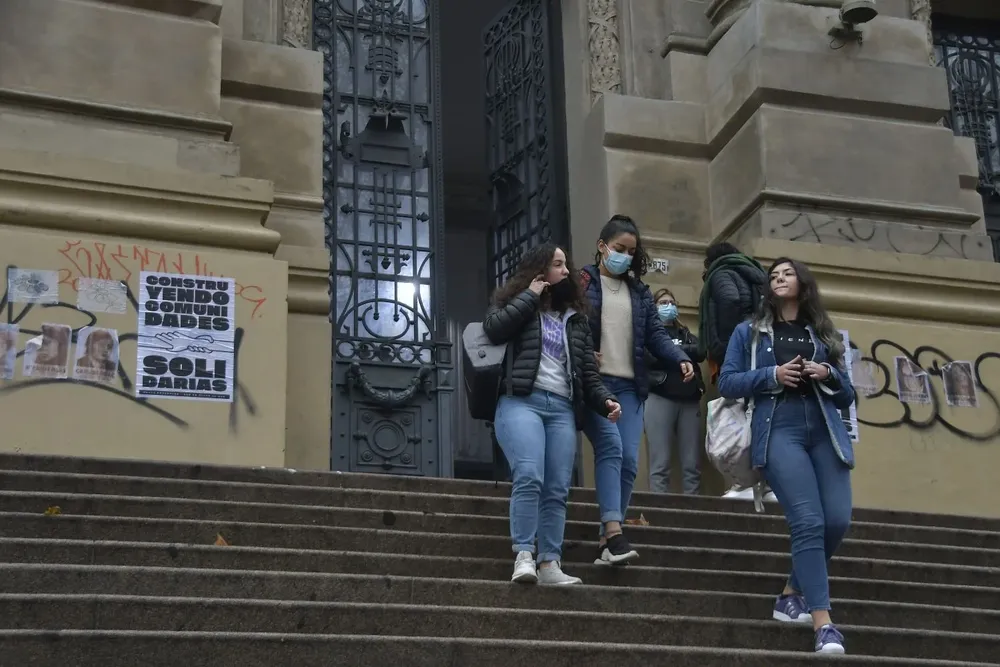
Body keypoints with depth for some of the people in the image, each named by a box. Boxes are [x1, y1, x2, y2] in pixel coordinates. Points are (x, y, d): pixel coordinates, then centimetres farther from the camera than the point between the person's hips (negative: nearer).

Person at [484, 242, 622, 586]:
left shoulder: (575, 318, 26)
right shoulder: (514, 303, 14)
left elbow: (588, 369, 21)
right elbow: (493, 329, -9)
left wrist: (604, 400, 2)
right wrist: (530, 296, -1)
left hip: (562, 408, 5)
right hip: (521, 402, -5)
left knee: (557, 490, -4)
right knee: (529, 478, -22)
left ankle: (550, 564, -6)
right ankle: (524, 557, -22)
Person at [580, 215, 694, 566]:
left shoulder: (639, 292, 19)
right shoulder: (581, 283, 4)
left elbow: (655, 334, 11)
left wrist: (681, 359, -7)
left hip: (629, 385, 5)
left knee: (629, 459, -4)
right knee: (610, 445, -23)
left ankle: (606, 541, 0)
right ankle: (613, 532, -29)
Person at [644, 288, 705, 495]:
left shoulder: (685, 334, 24)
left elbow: (701, 352, 5)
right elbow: (651, 356, -8)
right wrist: (684, 353, -2)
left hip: (689, 400, 4)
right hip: (660, 397, -4)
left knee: (692, 464, -1)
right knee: (660, 463, -9)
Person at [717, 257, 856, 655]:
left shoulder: (824, 335, 23)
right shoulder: (749, 332, 16)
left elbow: (846, 397, 21)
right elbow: (727, 383, 6)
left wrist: (829, 375, -1)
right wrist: (772, 375, -8)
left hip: (825, 432, 4)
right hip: (779, 431, -4)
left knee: (837, 521, -10)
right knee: (808, 523, -19)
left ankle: (791, 596, 13)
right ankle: (824, 624, -21)